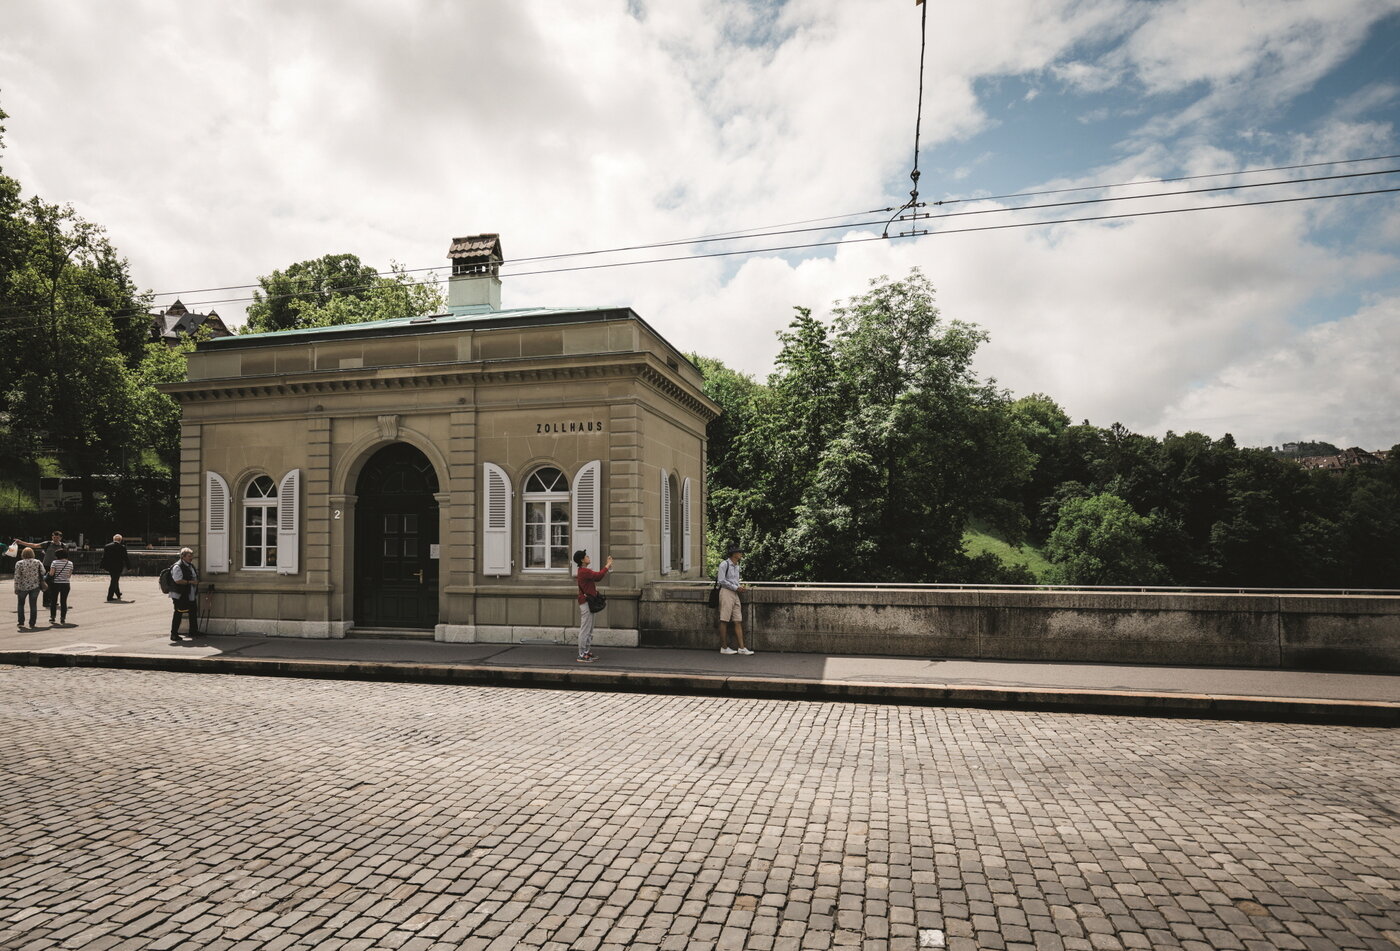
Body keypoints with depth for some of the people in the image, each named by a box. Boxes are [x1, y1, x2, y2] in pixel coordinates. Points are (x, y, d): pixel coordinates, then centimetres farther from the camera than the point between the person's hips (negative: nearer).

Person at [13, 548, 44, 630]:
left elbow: (17, 577, -9)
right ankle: (32, 624, 6)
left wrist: (16, 588, -3)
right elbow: (43, 572, 1)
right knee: (33, 605, 6)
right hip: (35, 586, 1)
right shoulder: (37, 562, -3)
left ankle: (21, 623, 14)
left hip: (23, 587, -1)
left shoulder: (19, 563, -7)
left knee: (21, 604, 16)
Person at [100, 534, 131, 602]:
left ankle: (118, 595, 30)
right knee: (114, 581, 1)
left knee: (114, 581, 20)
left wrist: (103, 567, 6)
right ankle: (110, 597, -1)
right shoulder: (122, 547, -10)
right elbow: (125, 558, -7)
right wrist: (128, 567, 2)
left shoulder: (106, 546, 2)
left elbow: (104, 557, 3)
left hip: (109, 567, 5)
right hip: (118, 567, -5)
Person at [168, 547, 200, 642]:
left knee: (193, 613, 14)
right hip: (180, 596, -9)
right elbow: (178, 580, -23)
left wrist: (196, 582, 10)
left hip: (191, 595, 9)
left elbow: (195, 577, 29)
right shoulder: (177, 566, -15)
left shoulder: (191, 565, 15)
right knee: (178, 614, -3)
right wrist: (190, 582, -22)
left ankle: (194, 632, 26)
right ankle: (174, 635, 5)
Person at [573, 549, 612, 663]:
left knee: (589, 630, 15)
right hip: (586, 602, -11)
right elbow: (599, 575, -27)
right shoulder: (584, 571, -17)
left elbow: (598, 577, 19)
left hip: (588, 602, 11)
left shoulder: (584, 571, 16)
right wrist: (607, 565, -14)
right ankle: (582, 655, -4)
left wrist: (607, 566, 13)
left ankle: (587, 652, 21)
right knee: (585, 629, -7)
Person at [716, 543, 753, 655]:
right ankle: (724, 648, 2)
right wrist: (736, 587, -12)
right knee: (724, 621, -3)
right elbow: (721, 581, -12)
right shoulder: (724, 564, -7)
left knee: (738, 621, 3)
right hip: (726, 592, -8)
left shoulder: (737, 566, 19)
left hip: (735, 594, 8)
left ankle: (741, 648, 2)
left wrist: (740, 587, 6)